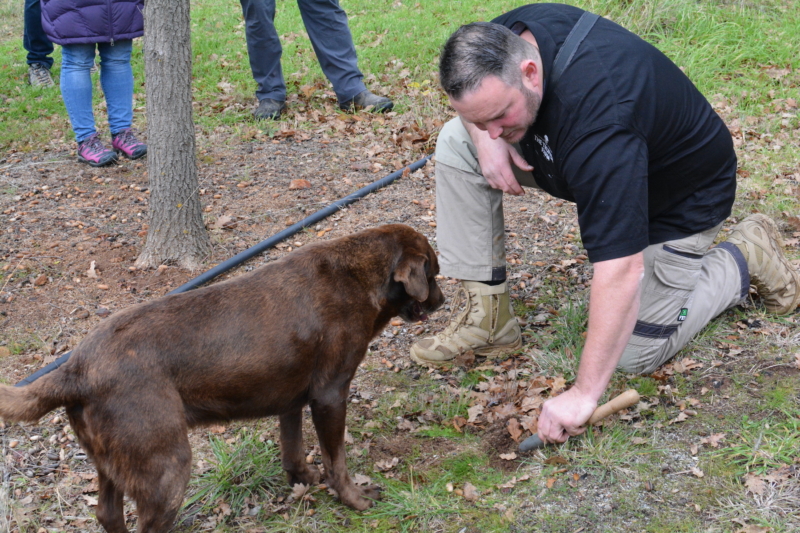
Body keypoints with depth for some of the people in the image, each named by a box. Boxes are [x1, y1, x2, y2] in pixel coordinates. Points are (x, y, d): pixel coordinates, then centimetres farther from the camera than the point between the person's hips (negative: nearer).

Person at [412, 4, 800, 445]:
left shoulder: (597, 121, -45)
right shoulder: (502, 40, -23)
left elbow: (620, 271, -44)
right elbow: (468, 94, 3)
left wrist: (583, 394, -42)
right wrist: (483, 138, -21)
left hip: (680, 196, -7)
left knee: (636, 355, -4)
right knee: (455, 142, -11)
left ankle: (744, 258, 17)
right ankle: (488, 317, -5)